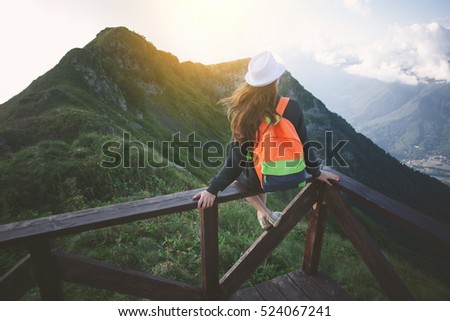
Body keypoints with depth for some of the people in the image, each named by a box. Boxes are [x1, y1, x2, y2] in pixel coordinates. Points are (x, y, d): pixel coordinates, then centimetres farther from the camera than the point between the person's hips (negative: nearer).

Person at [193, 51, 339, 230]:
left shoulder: (243, 115, -25)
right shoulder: (292, 107, -17)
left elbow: (236, 160, -22)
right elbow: (303, 145, -7)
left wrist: (213, 189, -13)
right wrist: (316, 173, 9)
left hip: (256, 181, -3)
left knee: (236, 173, 32)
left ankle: (265, 214, 20)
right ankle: (263, 213, 44)